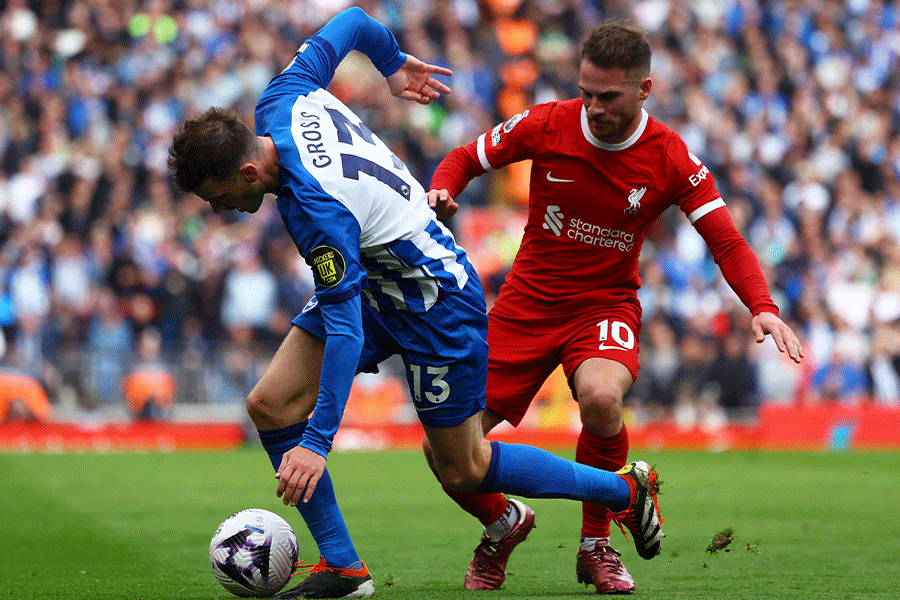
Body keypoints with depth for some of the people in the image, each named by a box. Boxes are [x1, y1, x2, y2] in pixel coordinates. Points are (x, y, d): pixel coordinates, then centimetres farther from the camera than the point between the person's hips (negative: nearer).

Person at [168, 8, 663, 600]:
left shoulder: (315, 210, -36)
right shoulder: (282, 101, -14)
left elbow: (345, 329, -36)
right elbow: (351, 21, 1)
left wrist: (318, 443, -35)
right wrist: (394, 63, 22)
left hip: (434, 302, -9)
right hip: (372, 281, 9)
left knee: (462, 469, 5)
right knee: (270, 405, -5)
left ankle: (627, 490, 22)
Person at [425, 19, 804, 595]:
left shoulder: (671, 158, -10)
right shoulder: (547, 124, -9)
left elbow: (726, 241, -11)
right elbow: (466, 159, 5)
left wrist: (762, 307, -28)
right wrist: (441, 192, -18)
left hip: (606, 305, -2)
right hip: (527, 303, 2)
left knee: (601, 397, -37)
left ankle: (596, 545, -10)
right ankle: (503, 523, 27)